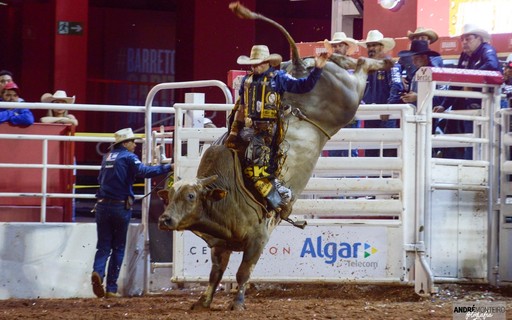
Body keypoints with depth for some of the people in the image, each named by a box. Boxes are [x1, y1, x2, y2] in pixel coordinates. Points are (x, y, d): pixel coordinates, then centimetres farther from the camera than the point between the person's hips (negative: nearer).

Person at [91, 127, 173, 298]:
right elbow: (144, 171, -21)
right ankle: (111, 289, 4)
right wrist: (168, 167, -21)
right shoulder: (128, 157, -5)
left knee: (103, 245, 6)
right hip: (121, 206, -5)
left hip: (102, 206, 5)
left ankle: (97, 271, -24)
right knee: (118, 248, 5)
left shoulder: (107, 157, 15)